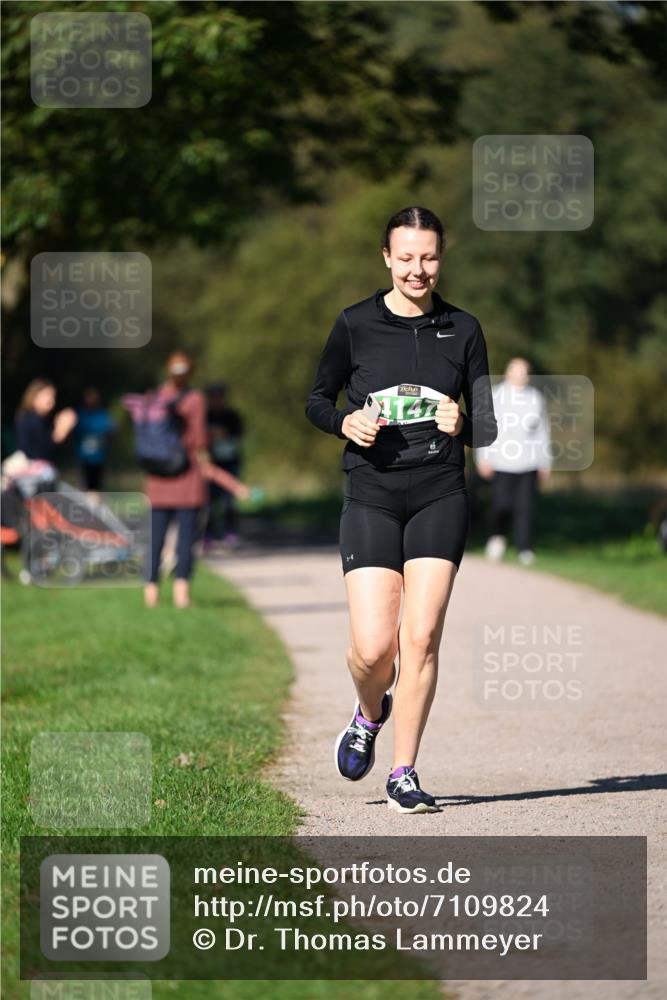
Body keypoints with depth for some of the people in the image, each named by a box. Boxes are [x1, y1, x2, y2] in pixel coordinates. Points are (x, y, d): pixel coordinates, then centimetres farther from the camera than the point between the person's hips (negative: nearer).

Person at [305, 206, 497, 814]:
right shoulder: (354, 326, 3)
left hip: (440, 495, 1)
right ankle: (369, 713, 27)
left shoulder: (463, 330, 6)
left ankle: (404, 774, 3)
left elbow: (487, 426, 10)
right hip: (371, 496, -1)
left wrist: (462, 424, -12)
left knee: (421, 638, -8)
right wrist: (345, 422, -8)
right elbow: (317, 400, 13)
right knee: (373, 647, -8)